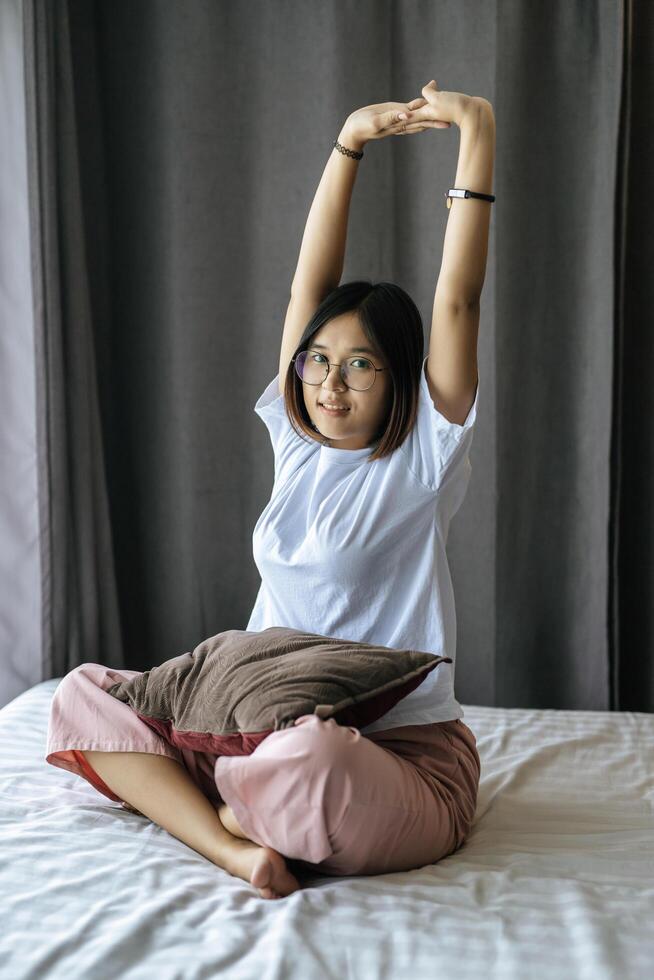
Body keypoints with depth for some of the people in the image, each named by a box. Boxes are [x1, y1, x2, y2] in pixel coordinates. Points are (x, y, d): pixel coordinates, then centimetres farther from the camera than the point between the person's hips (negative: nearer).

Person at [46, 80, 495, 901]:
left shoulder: (422, 461, -5)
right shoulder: (298, 446, 8)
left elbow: (457, 300, -14)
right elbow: (308, 284, 2)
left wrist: (476, 138, -18)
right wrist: (348, 143, -2)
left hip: (402, 750, -6)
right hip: (266, 726, 6)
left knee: (305, 759, -42)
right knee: (83, 694, -4)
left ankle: (230, 809, -6)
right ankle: (231, 841, -20)